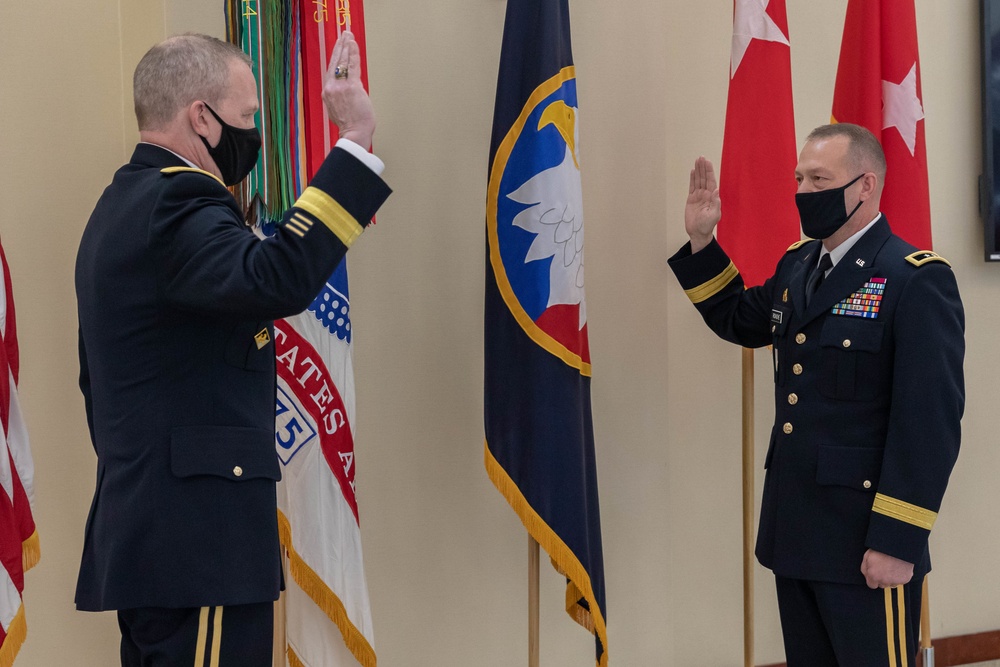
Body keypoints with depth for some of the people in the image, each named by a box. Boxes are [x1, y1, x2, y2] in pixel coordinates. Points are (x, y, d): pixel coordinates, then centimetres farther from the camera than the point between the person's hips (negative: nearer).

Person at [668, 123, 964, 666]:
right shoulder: (796, 265, 10)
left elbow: (931, 422, -18)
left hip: (865, 542, -7)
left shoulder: (918, 280, -14)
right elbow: (740, 321, 28)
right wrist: (702, 241, 14)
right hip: (793, 531, 8)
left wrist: (897, 541, -19)